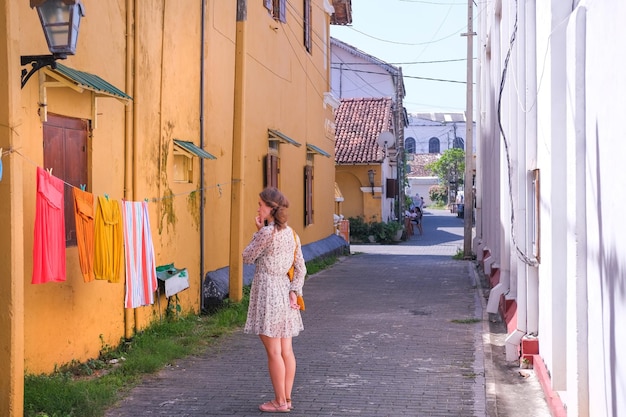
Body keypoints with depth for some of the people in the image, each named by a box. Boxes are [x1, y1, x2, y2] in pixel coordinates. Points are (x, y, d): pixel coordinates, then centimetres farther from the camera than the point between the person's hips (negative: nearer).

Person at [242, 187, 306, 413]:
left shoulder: (266, 232, -15)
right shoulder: (291, 233, 9)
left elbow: (247, 257, -5)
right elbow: (301, 268, 8)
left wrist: (258, 232, 0)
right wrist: (294, 291, 6)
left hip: (267, 291, -8)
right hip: (284, 291, 8)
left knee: (273, 351, -1)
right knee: (286, 350, 11)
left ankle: (280, 401, 5)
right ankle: (286, 398, 18)